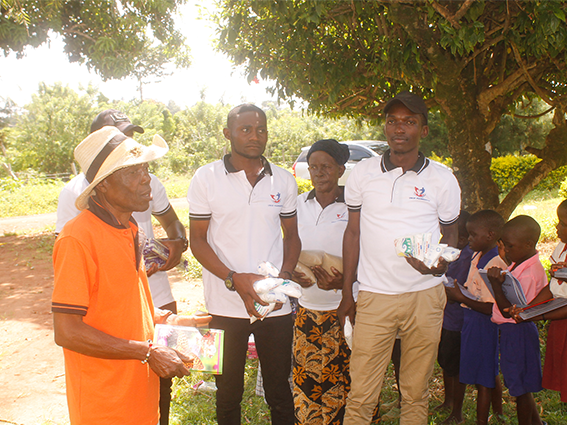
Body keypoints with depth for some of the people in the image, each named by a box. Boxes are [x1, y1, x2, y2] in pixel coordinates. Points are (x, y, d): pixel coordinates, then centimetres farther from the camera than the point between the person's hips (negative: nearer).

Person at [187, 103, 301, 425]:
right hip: (226, 306, -1)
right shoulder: (207, 178, -2)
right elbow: (198, 239, -2)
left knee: (280, 392, 13)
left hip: (277, 305, 2)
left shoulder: (284, 180, 6)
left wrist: (285, 275, -6)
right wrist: (234, 279, -16)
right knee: (228, 393, 14)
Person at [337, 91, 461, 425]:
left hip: (425, 296, 0)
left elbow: (450, 234, 12)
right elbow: (353, 233, 10)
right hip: (374, 297, 0)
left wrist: (440, 265, -11)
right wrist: (347, 292, 9)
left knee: (416, 393, 11)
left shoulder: (442, 179, 2)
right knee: (361, 395, -1)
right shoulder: (363, 174, 4)